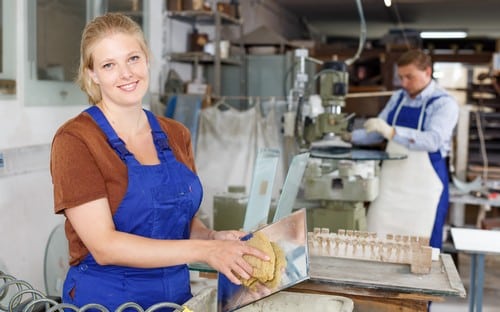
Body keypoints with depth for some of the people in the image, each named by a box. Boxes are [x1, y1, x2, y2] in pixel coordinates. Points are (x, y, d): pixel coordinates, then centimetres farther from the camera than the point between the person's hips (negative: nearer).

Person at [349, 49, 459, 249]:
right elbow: (377, 133, 18)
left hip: (424, 185, -5)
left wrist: (391, 132, -33)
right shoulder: (398, 98, 11)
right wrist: (350, 136, 3)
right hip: (392, 182, 5)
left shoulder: (444, 103, -8)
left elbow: (433, 140, -24)